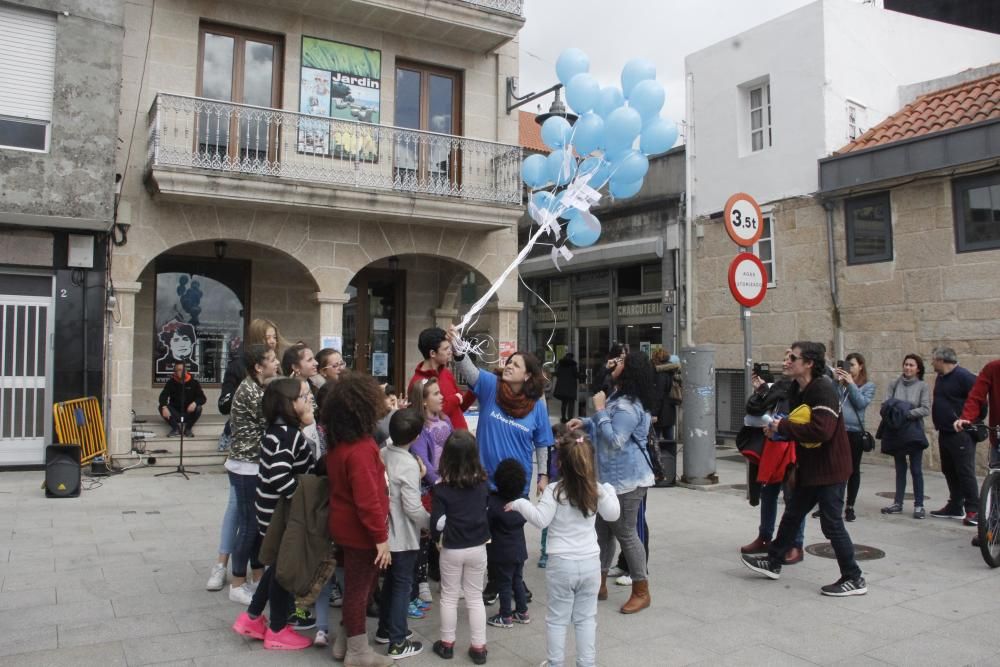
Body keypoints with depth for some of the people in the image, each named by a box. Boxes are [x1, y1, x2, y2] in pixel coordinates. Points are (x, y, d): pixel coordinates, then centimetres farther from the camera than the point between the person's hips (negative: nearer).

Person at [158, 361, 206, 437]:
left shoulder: (193, 383, -3)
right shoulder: (171, 383, 0)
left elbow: (202, 398, -8)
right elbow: (163, 396, -13)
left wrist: (195, 403, -32)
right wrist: (164, 407, -34)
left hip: (188, 413, -1)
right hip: (175, 413, 1)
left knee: (198, 408, -30)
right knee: (161, 408, -24)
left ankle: (188, 428, -7)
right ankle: (175, 428, -9)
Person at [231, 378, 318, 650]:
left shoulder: (282, 430, 7)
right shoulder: (286, 434, -24)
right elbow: (281, 478, -32)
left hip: (277, 511, 9)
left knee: (279, 564, 23)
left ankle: (252, 618, 36)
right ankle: (278, 631, 24)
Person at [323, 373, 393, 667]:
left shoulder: (337, 443, 3)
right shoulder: (360, 449, -27)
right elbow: (367, 499, -28)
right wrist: (381, 537, -21)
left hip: (345, 526, 9)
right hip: (360, 531, -9)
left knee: (355, 585, 22)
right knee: (359, 587, 5)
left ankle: (345, 640, 34)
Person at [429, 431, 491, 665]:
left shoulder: (442, 490, -17)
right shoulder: (483, 484, -6)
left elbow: (437, 523, -16)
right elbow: (486, 510, 6)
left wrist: (436, 537, 4)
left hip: (452, 550, -2)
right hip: (477, 548, 3)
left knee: (449, 597, 15)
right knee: (475, 598, 14)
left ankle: (447, 644, 27)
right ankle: (478, 647, 18)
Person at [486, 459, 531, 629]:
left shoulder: (493, 502, -20)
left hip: (502, 553, -6)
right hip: (519, 549, 6)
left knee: (504, 583, 6)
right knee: (518, 580, 18)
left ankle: (505, 617, 16)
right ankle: (522, 612, 27)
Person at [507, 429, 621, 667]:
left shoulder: (554, 491, -14)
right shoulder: (597, 490, -2)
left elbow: (540, 520, -18)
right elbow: (613, 515, 9)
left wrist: (520, 504, -6)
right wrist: (609, 490, 23)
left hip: (561, 564, -3)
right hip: (590, 562, 4)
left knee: (557, 619, 11)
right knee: (586, 618, 15)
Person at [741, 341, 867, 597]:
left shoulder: (823, 389, -22)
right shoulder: (798, 389, 7)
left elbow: (821, 431, -33)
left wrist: (784, 427, -24)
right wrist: (778, 430, -2)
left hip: (829, 468, -10)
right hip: (810, 468, 10)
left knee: (832, 524, 0)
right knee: (791, 515, 18)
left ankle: (854, 579, 14)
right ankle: (773, 562, 32)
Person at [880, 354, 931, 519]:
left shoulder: (922, 386, -3)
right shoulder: (894, 384, 4)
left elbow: (926, 409, -10)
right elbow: (885, 405, 1)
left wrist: (907, 413, -20)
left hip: (914, 432, -3)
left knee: (916, 470, 0)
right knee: (900, 469, 12)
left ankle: (919, 505, 9)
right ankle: (897, 503, 19)